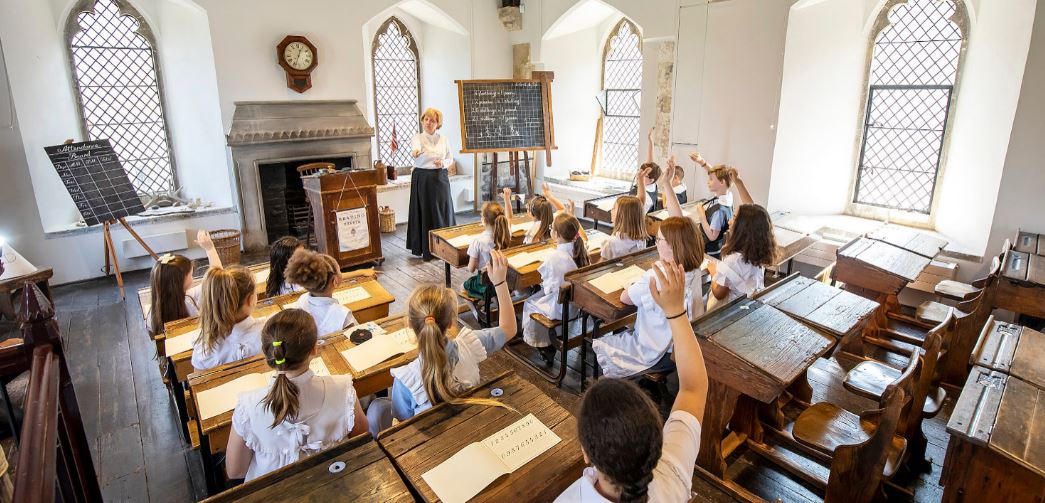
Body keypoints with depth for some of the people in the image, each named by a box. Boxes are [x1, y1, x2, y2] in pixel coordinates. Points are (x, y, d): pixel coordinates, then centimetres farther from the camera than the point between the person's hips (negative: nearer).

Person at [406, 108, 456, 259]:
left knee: (443, 211, 5)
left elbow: (451, 158, 14)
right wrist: (415, 151, -53)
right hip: (422, 179, -3)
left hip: (440, 178, 3)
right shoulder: (418, 137, -4)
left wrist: (443, 164, -9)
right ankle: (427, 250, 7)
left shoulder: (443, 139, 7)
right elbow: (416, 146, -29)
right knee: (425, 212, -2)